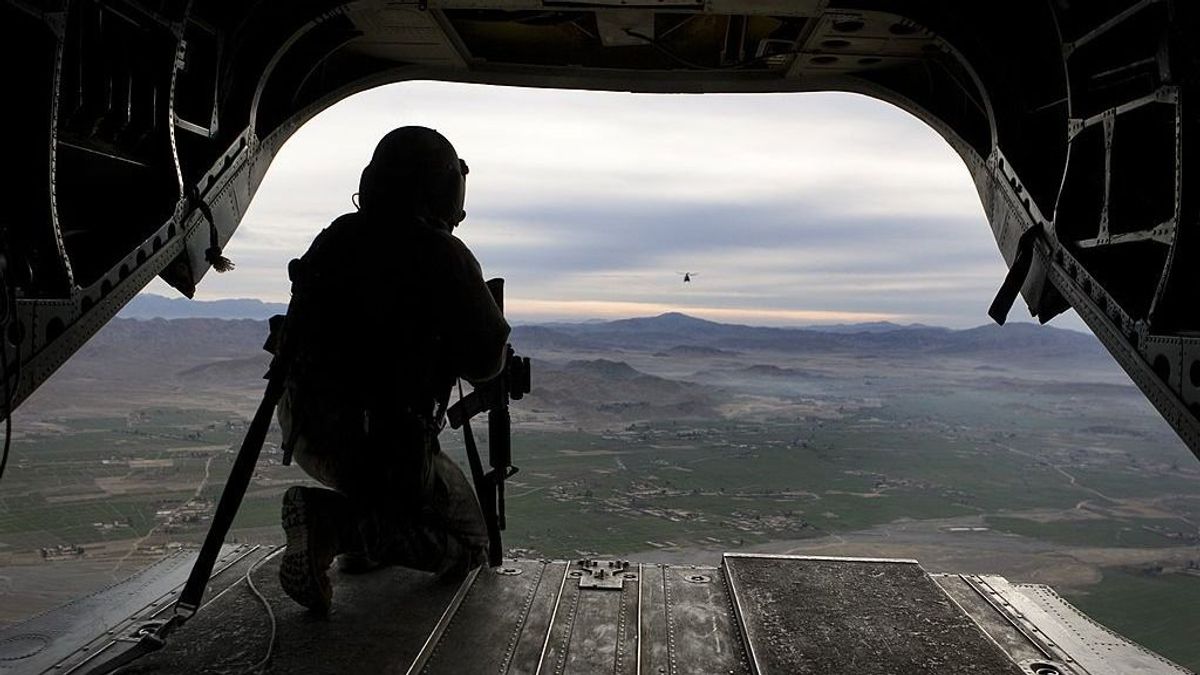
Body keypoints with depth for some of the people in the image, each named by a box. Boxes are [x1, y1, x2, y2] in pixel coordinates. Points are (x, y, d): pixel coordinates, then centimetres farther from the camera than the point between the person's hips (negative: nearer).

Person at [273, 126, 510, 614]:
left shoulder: (334, 238, 6)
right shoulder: (444, 257, -12)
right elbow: (485, 362, -5)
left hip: (303, 430, 8)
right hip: (381, 443, -7)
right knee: (467, 545, 10)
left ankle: (364, 543, 22)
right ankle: (335, 520, -12)